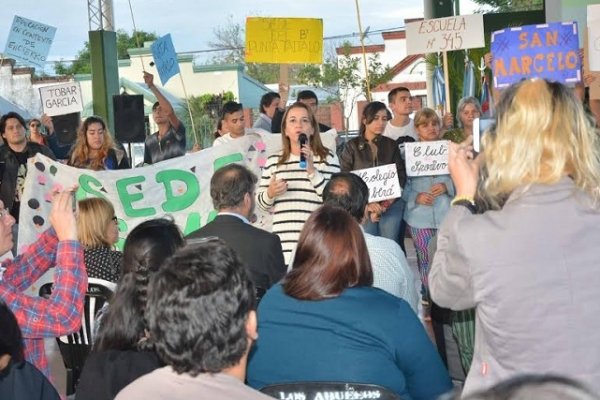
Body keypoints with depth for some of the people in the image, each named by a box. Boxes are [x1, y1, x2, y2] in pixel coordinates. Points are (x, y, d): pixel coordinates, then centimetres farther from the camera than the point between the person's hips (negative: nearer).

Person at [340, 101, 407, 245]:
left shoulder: (391, 145, 11)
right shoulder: (352, 146, 4)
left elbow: (401, 176, 8)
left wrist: (386, 204, -6)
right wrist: (366, 205, -12)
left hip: (391, 205, 2)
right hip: (362, 207, -2)